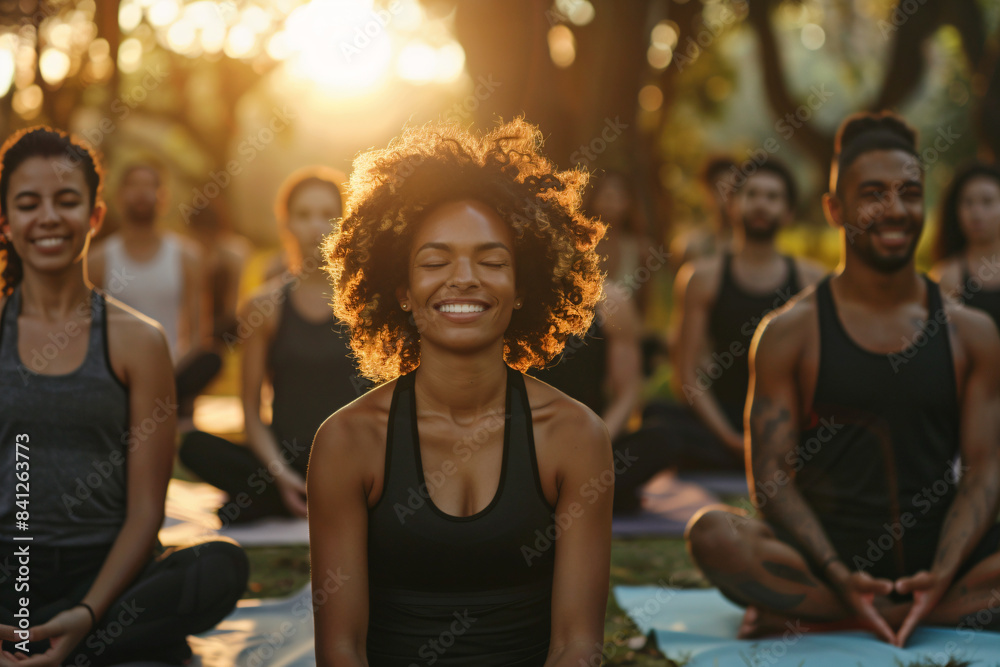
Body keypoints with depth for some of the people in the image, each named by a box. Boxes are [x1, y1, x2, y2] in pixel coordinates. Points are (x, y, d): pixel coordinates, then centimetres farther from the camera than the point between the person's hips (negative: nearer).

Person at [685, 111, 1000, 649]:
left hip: (937, 563, 2)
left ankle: (811, 614, -21)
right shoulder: (789, 333, 3)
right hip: (828, 560, -1)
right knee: (712, 533, -30)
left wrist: (942, 575, -17)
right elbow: (771, 476, -3)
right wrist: (839, 577, -19)